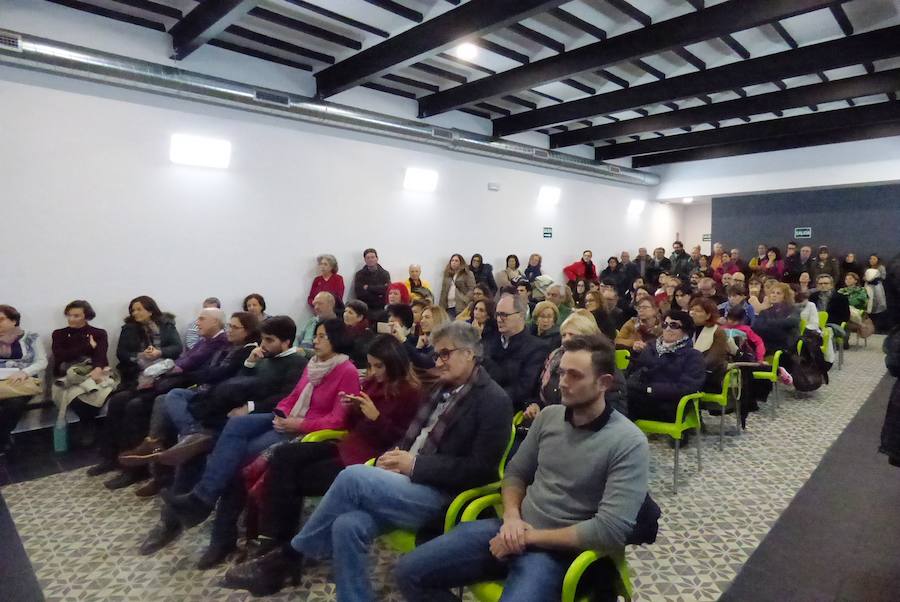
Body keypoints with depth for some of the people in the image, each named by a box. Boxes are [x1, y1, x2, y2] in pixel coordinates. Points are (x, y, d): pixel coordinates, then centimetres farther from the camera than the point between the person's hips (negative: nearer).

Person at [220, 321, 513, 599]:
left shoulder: (494, 401, -8)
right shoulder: (444, 388, 17)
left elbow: (481, 469, -14)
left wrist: (416, 464, -17)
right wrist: (398, 454, -2)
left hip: (440, 495, -7)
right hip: (410, 481, 7)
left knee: (353, 476, -24)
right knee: (347, 526, -21)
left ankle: (288, 556, -6)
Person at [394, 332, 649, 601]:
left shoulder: (629, 443, -15)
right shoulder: (549, 415, 3)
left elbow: (611, 531, -21)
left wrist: (531, 537, -17)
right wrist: (512, 517, -10)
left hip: (560, 550, -5)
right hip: (515, 530, 6)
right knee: (410, 571, -2)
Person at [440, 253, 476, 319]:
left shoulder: (468, 274, 3)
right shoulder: (447, 275, 20)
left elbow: (472, 289, -6)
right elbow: (443, 291, 19)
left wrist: (465, 300, -17)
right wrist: (441, 306, 11)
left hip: (461, 306, -5)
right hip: (449, 306, 5)